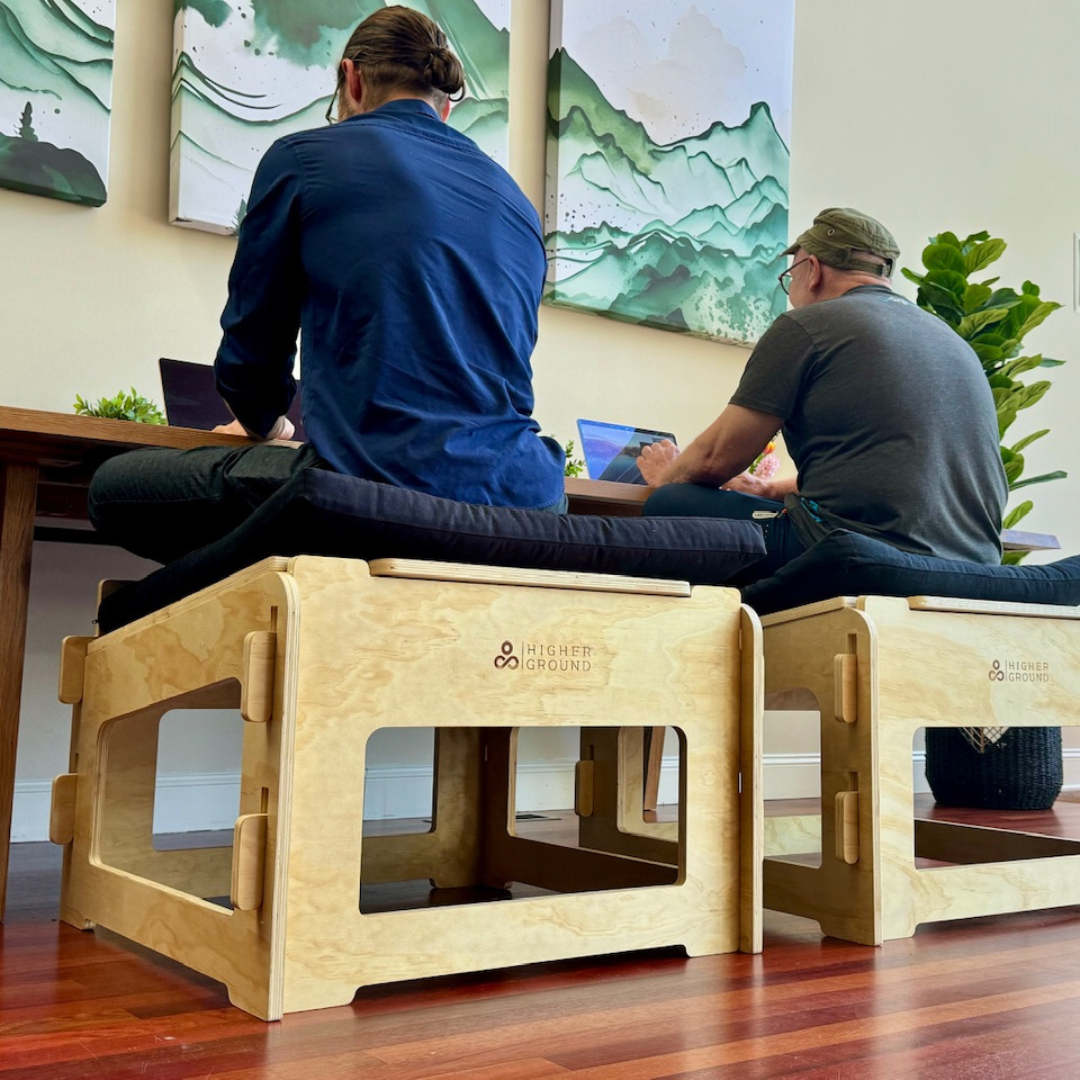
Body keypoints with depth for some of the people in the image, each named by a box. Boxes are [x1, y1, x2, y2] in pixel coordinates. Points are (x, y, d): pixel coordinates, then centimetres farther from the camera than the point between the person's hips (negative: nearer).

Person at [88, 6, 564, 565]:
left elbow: (251, 340, 13)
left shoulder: (302, 157, 7)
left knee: (113, 486, 15)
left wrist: (262, 423, 36)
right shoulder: (517, 201, 20)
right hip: (522, 503, 4)